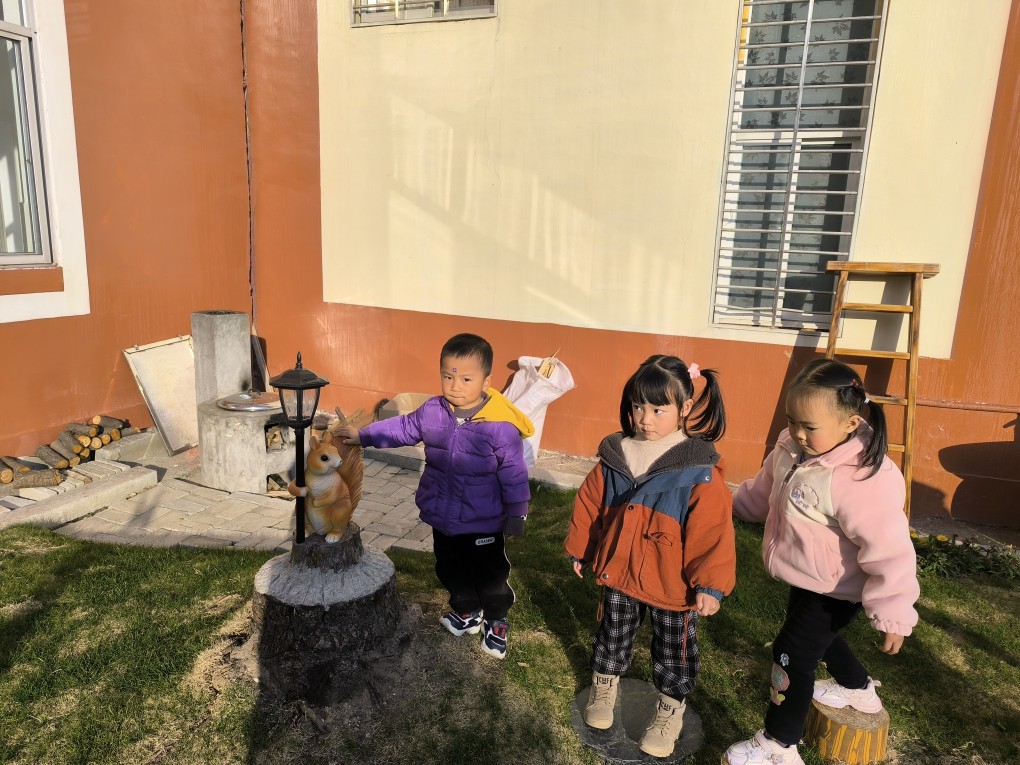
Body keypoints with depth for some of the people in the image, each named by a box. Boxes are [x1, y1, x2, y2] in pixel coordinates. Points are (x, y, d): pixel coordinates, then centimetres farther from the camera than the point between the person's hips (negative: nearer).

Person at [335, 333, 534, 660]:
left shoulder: (501, 425, -25)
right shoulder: (432, 411, -10)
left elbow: (513, 474, -16)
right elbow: (402, 428, 8)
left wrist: (516, 514, -9)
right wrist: (362, 434, 6)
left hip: (484, 523, -5)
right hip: (442, 516, 5)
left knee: (491, 574, 15)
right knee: (450, 569, 24)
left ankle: (496, 622, 40)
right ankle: (466, 612, 49)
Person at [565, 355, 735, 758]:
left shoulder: (700, 469, -19)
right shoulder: (615, 455, -7)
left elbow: (713, 531, -17)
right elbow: (589, 506, 5)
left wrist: (710, 584, -17)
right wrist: (579, 550, 12)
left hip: (672, 584, -3)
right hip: (618, 573, 3)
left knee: (673, 652, 17)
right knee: (612, 635, 23)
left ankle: (670, 710, 42)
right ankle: (603, 687, 49)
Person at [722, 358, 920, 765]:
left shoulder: (862, 480, -36)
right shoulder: (792, 448, -10)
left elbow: (889, 550, -31)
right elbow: (764, 489, 11)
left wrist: (892, 612, -26)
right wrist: (734, 505, 24)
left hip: (834, 590, -9)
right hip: (806, 579, 9)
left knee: (791, 654, -1)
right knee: (818, 637, 29)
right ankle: (857, 688, 58)